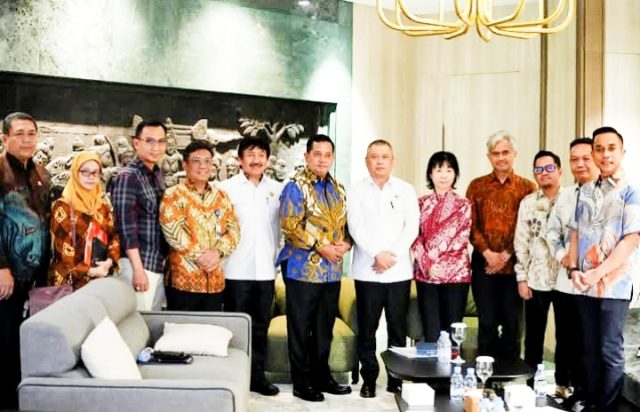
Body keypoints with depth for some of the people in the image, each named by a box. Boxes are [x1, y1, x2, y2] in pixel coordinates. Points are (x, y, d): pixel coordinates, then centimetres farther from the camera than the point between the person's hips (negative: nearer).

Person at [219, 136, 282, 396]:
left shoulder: (277, 189, 8)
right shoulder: (227, 187, -2)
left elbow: (280, 227, 13)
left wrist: (279, 256, 10)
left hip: (266, 269, 3)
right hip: (237, 269, -3)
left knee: (260, 326, 11)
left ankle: (257, 376, 23)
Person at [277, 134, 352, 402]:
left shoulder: (337, 189, 14)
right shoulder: (296, 186, -7)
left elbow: (345, 223, 17)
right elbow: (290, 225, -16)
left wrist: (345, 244, -4)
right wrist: (321, 247, -18)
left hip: (332, 270, 6)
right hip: (303, 268, -6)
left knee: (325, 327, 14)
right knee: (301, 327, 3)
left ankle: (322, 376, 26)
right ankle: (302, 382, 13)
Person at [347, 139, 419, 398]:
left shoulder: (406, 190, 8)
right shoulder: (356, 190, 5)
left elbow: (412, 227, 0)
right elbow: (356, 227, -5)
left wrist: (393, 255, -12)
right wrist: (377, 254, -16)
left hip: (399, 270, 1)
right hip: (367, 270, -1)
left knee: (398, 328, 5)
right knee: (366, 328, 4)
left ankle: (396, 379, 16)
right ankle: (369, 379, 15)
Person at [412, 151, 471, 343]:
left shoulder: (463, 205, 4)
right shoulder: (422, 203, 9)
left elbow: (461, 239, -4)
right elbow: (415, 237, 2)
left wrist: (437, 262, -12)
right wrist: (428, 264, -11)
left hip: (456, 272, -1)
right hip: (425, 273, 2)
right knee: (430, 332, 3)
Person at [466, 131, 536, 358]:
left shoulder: (527, 187, 4)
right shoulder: (477, 186, 8)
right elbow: (471, 225, 2)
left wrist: (506, 255, -11)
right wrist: (488, 253, -10)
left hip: (514, 265, -1)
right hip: (484, 263, 1)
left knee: (511, 323, 6)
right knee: (486, 322, 4)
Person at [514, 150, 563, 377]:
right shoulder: (528, 202, 6)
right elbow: (521, 242, 5)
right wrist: (521, 278, 0)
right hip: (536, 280, 1)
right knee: (533, 337, 9)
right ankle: (531, 384, 20)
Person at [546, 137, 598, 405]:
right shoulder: (564, 196, 12)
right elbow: (552, 233, 17)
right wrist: (562, 256, -1)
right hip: (565, 280, 6)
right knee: (564, 339, 16)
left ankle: (582, 393, 23)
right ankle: (562, 386, 31)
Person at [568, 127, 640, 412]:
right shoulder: (585, 191, 10)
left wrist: (597, 273, -17)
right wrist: (574, 269, -2)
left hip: (615, 283, -5)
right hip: (585, 284, 5)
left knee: (610, 351, 1)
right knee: (590, 349, 12)